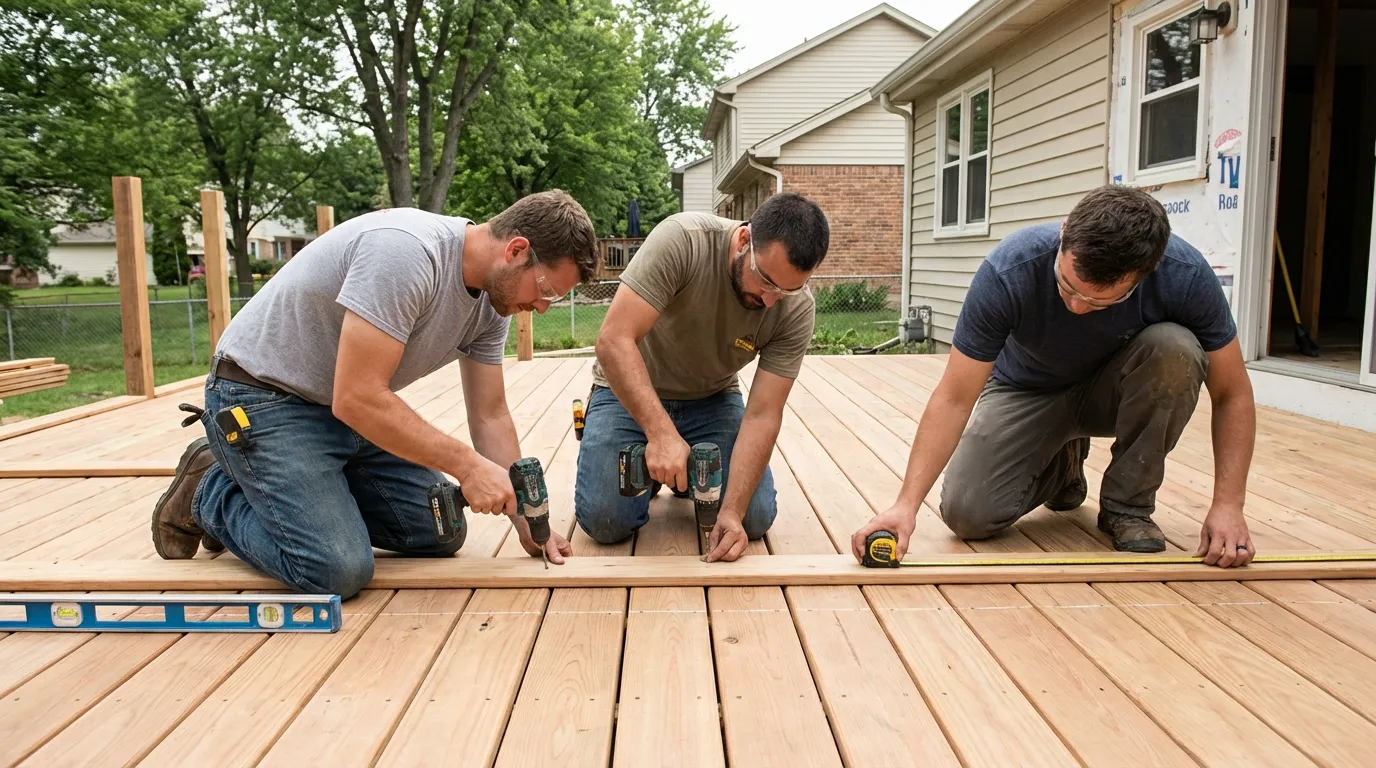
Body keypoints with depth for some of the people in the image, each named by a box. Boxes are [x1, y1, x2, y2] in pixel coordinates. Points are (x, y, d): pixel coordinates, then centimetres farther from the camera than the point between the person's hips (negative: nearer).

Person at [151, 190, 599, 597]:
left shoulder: (493, 300, -3)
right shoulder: (405, 251, -31)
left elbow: (490, 416, 2)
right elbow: (357, 399, -33)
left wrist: (526, 521, -4)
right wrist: (467, 465, -28)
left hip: (353, 407, 8)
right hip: (263, 399, -8)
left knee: (441, 535, 5)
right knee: (337, 571, -20)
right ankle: (212, 494, 7)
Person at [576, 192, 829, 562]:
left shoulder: (797, 310, -21)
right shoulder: (681, 240, -31)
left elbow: (762, 415, -20)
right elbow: (614, 340, -34)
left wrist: (732, 511, -30)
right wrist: (661, 433, -43)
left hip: (712, 399, 2)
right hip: (630, 390, -2)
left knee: (755, 518, -13)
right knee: (605, 521, -17)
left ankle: (687, 475, 17)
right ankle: (654, 470, 15)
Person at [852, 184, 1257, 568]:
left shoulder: (1186, 276, -29)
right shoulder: (1008, 272, -33)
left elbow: (1232, 393, -16)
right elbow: (954, 398, -28)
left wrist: (1227, 504, -26)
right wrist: (907, 503, -35)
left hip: (1116, 392, 1)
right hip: (1029, 391, 0)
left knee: (1175, 348, -32)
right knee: (966, 514, -20)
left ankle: (1128, 504, -10)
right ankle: (1062, 465, 14)